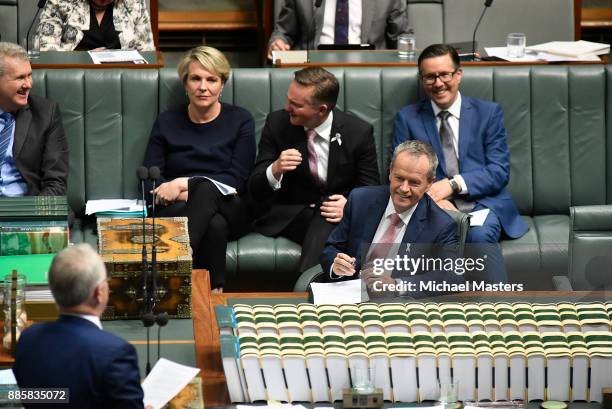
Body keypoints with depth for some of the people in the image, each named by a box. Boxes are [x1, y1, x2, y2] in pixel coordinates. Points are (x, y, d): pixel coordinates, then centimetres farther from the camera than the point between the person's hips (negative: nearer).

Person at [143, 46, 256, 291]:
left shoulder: (240, 121, 9)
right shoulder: (166, 122, 13)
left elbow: (237, 180, -2)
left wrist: (184, 184, -13)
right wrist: (192, 194, -14)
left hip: (230, 211, 0)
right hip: (176, 210, 0)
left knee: (207, 190, -37)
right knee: (215, 224, -37)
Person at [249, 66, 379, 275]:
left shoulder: (359, 132, -5)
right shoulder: (277, 123, -3)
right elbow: (255, 191, -3)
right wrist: (275, 170, -27)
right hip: (287, 216, 0)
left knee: (325, 225, -36)